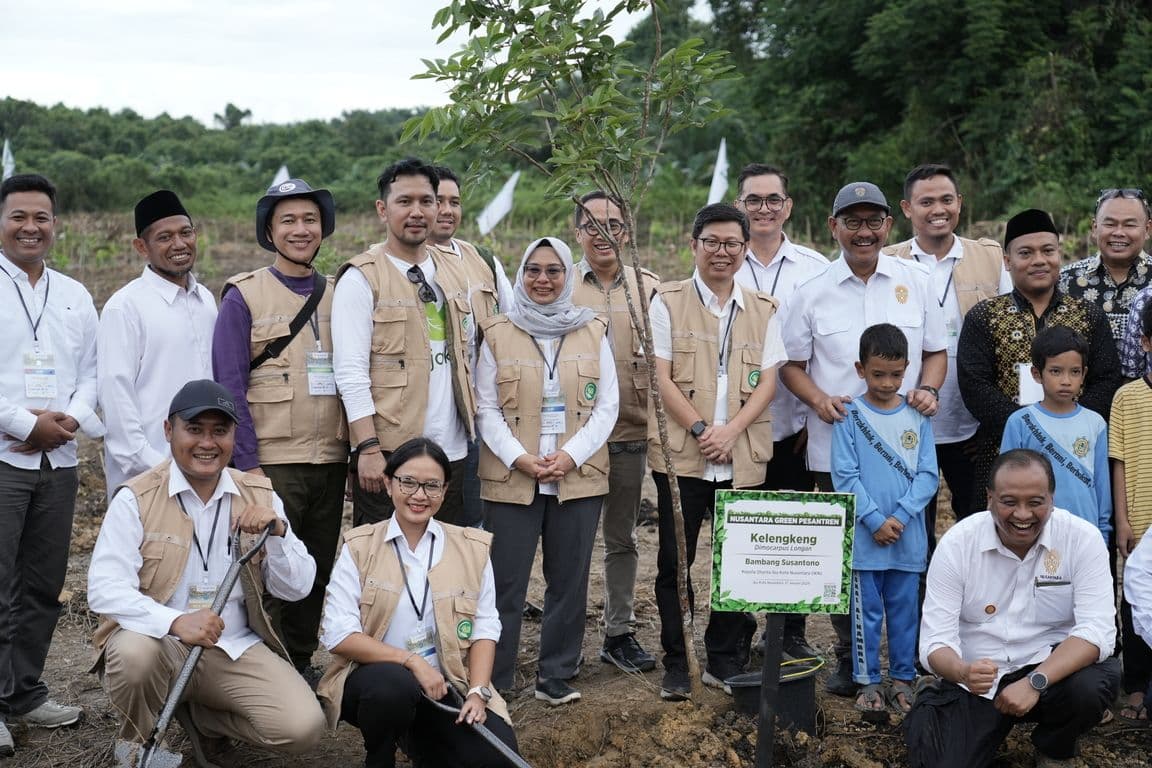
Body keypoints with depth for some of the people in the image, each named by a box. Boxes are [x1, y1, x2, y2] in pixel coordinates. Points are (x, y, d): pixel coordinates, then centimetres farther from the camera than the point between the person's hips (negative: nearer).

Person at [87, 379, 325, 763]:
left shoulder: (260, 495, 6)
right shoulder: (135, 499, -5)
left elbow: (297, 588, 4)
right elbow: (104, 589, -17)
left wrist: (277, 531, -16)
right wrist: (175, 622, -34)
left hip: (235, 648, 3)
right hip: (159, 642, -2)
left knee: (304, 727, -19)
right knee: (133, 652, -37)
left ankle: (199, 715, 11)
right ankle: (138, 742, -1)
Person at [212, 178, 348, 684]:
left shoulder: (339, 295, 10)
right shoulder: (244, 296, -2)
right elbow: (230, 386, -6)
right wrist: (247, 463, -12)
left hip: (330, 459, 4)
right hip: (271, 461, -4)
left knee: (318, 570, 11)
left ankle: (302, 662, 26)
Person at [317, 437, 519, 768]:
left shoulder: (472, 547, 5)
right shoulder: (359, 547, -1)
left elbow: (485, 627, 1)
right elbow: (339, 634, -11)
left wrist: (478, 692, -13)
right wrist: (412, 661, -19)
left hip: (444, 687, 2)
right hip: (373, 677, -2)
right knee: (394, 683, -37)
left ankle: (416, 739, 11)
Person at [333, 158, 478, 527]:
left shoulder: (455, 270, 13)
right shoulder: (361, 278, -6)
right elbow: (351, 372, -12)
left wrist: (473, 420, 12)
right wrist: (368, 448, -18)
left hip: (453, 451, 6)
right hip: (389, 453, -6)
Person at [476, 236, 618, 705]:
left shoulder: (593, 332, 7)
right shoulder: (497, 334, 4)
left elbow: (607, 406, 3)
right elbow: (486, 408, 1)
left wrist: (571, 456, -10)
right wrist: (520, 458, -13)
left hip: (579, 476, 2)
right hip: (511, 478, -1)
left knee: (569, 580, 7)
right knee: (505, 583, -1)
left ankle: (556, 677, 19)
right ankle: (493, 682, 9)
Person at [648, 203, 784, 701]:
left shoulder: (763, 310, 11)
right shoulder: (668, 302, 3)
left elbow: (767, 381, 5)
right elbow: (660, 377, -4)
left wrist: (732, 430, -10)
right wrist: (700, 428, -13)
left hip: (743, 457, 2)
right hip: (680, 453, -2)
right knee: (675, 562, 3)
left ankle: (725, 661, 20)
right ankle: (675, 665, 14)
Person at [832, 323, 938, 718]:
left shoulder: (917, 417, 3)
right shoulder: (850, 416, -3)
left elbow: (928, 475, 0)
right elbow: (845, 476, -7)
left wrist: (900, 516, -12)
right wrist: (876, 520, -14)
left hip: (909, 536, 2)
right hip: (865, 536, -2)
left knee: (905, 610, 10)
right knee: (867, 612, 5)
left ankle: (902, 678, 21)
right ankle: (868, 682, 15)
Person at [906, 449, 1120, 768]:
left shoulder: (1082, 538, -12)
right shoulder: (956, 543, -11)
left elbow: (1097, 630, -19)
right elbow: (936, 639, -13)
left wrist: (1035, 682, -34)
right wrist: (963, 672, -37)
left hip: (1052, 666, 1)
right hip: (975, 682, 0)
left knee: (1092, 684, -32)